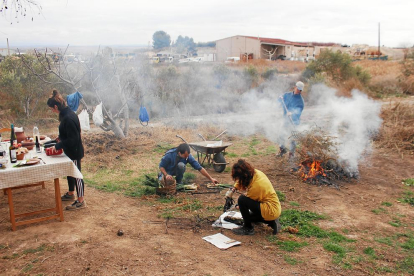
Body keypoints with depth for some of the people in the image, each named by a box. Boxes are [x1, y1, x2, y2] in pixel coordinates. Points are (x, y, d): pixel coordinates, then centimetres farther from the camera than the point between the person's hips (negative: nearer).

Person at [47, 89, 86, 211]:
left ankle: (81, 201, 11)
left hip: (74, 151, -10)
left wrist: (58, 146, -20)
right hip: (70, 150, 10)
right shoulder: (65, 115, 5)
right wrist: (60, 138, 11)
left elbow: (72, 139, -27)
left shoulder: (68, 118, -26)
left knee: (76, 175, 0)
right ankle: (71, 194, 41)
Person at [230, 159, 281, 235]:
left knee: (242, 199, -19)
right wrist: (234, 189, 2)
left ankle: (248, 228, -6)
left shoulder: (256, 185, -28)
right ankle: (272, 222, 14)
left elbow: (247, 199, -10)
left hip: (271, 211, -10)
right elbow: (240, 181, 14)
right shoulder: (255, 172, -6)